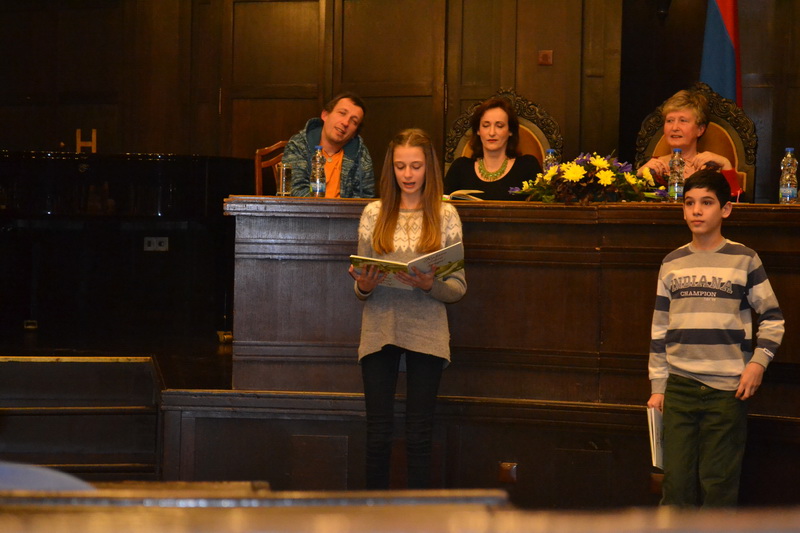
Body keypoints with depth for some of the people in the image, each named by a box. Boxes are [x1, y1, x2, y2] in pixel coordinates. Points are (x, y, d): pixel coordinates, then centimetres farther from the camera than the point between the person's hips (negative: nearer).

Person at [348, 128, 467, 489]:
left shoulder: (445, 215, 5)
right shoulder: (374, 214, 9)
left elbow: (459, 287, 2)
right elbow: (360, 286, 11)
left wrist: (430, 285, -17)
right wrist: (364, 287, -12)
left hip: (426, 334, -1)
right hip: (379, 331, 1)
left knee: (419, 438, 1)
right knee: (378, 435, 2)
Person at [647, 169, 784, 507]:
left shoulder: (744, 260, 0)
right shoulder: (672, 264, 9)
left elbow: (773, 318, 5)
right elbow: (660, 329, 12)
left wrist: (759, 362, -9)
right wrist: (657, 385, 9)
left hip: (728, 389, -3)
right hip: (679, 387, 3)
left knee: (718, 485, 1)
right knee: (676, 482, 2)